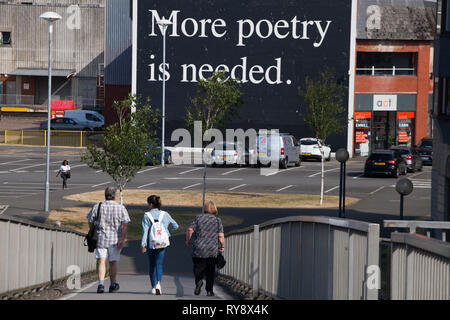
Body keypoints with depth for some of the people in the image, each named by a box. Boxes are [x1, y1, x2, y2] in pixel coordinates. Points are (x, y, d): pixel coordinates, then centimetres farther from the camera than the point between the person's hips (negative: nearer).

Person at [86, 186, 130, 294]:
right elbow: (125, 225, -10)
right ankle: (113, 285, 24)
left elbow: (90, 221, 6)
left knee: (102, 261, -3)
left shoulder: (97, 207, 0)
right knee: (113, 262, 13)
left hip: (101, 238, 0)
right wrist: (123, 239, -10)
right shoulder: (121, 208, -3)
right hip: (115, 240, 0)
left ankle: (101, 284, -21)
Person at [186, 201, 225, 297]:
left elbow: (190, 230, -1)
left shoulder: (198, 218, 4)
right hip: (213, 250, 0)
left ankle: (199, 281, -19)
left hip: (199, 249, 0)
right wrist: (222, 246, 11)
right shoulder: (217, 220, 2)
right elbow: (221, 236, -3)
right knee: (210, 271, 11)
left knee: (198, 268, 9)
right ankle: (209, 290, 9)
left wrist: (188, 241, 14)